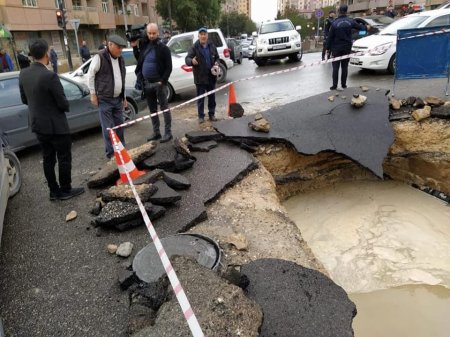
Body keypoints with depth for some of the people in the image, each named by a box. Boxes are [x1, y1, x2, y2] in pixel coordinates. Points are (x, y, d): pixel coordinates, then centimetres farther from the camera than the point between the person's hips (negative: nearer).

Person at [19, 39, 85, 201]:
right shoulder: (50, 76, -23)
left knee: (48, 159, 14)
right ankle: (65, 190, 16)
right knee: (64, 158, 7)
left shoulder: (23, 74, 1)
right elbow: (63, 103, -18)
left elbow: (24, 99, 11)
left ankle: (54, 191, 23)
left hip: (38, 125, 7)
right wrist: (65, 106, 4)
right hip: (56, 126, -7)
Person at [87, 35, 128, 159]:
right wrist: (93, 94, -7)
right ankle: (111, 153, 6)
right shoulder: (99, 57, -11)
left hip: (118, 99, 6)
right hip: (105, 99, -6)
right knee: (108, 128, -3)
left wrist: (124, 97, 17)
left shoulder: (120, 59, 11)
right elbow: (90, 75, -7)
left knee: (119, 125, 12)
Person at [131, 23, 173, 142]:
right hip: (147, 83, 6)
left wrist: (162, 81, -16)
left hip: (159, 83, -6)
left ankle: (168, 132, 5)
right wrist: (134, 47, 9)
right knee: (152, 109, 12)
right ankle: (156, 132, 21)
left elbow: (168, 67, -10)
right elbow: (139, 60, 21)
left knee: (164, 108, 0)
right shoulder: (144, 44, 8)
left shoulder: (163, 48, -8)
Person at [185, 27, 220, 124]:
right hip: (200, 77, -4)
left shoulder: (212, 46, 7)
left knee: (212, 97, 11)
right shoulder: (194, 47, -6)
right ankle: (201, 116, 13)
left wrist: (217, 64, -4)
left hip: (211, 76, 4)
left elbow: (217, 57, 19)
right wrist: (192, 61, -38)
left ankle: (212, 114, 23)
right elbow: (187, 59, -14)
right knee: (200, 98, 3)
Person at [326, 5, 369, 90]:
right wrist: (366, 27, 38)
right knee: (344, 66, 10)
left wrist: (328, 48, -2)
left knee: (335, 67, -1)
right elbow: (359, 26, 17)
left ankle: (334, 85, -3)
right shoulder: (350, 21, 0)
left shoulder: (335, 23, -11)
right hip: (347, 48, 3)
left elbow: (330, 37, -9)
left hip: (336, 48, -3)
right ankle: (343, 84, 14)